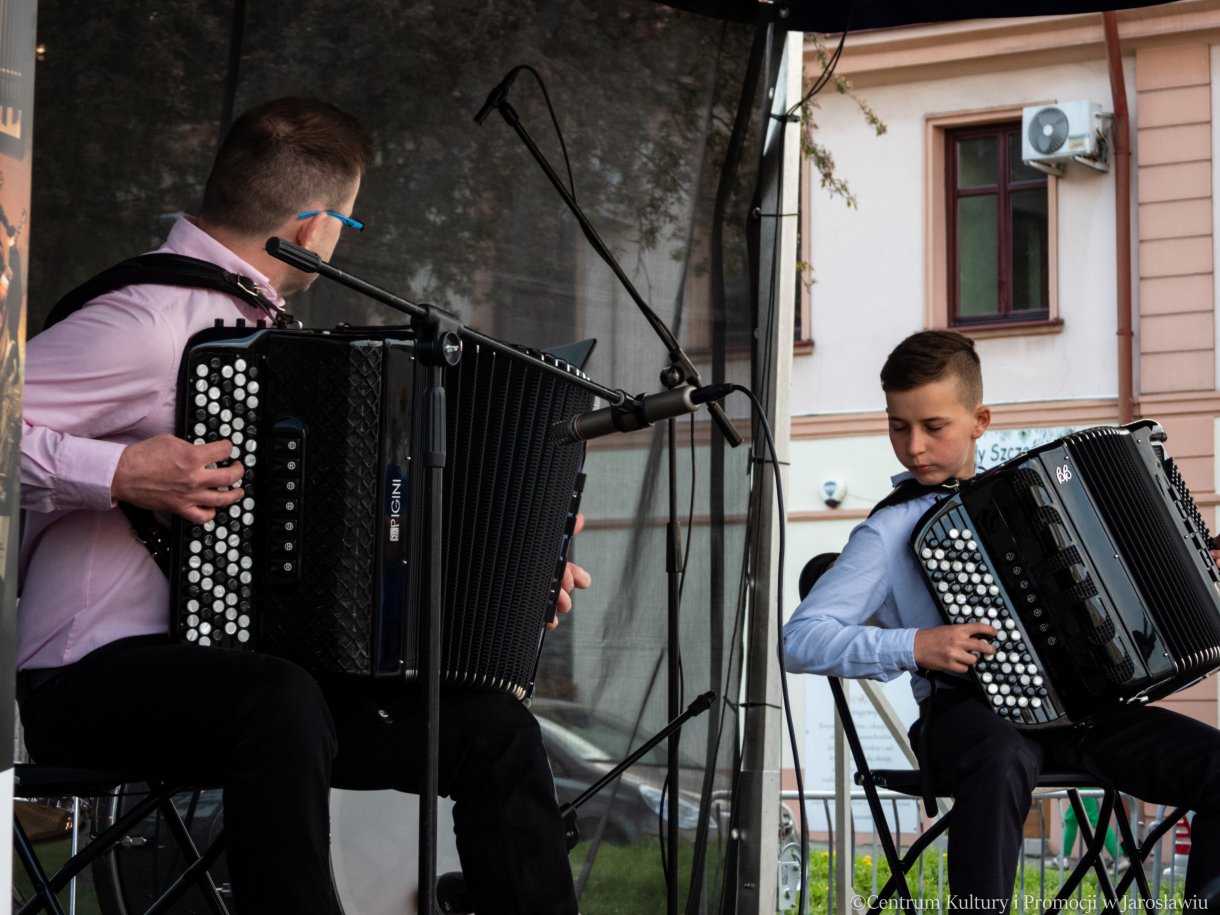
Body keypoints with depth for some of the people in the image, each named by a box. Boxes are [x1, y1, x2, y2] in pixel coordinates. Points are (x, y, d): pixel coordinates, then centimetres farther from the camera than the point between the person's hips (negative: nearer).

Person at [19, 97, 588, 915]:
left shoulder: (250, 326, 19)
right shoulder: (151, 319, -11)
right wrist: (121, 473, -27)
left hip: (246, 665, 9)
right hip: (100, 679, -9)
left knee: (492, 727, -3)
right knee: (277, 696, -39)